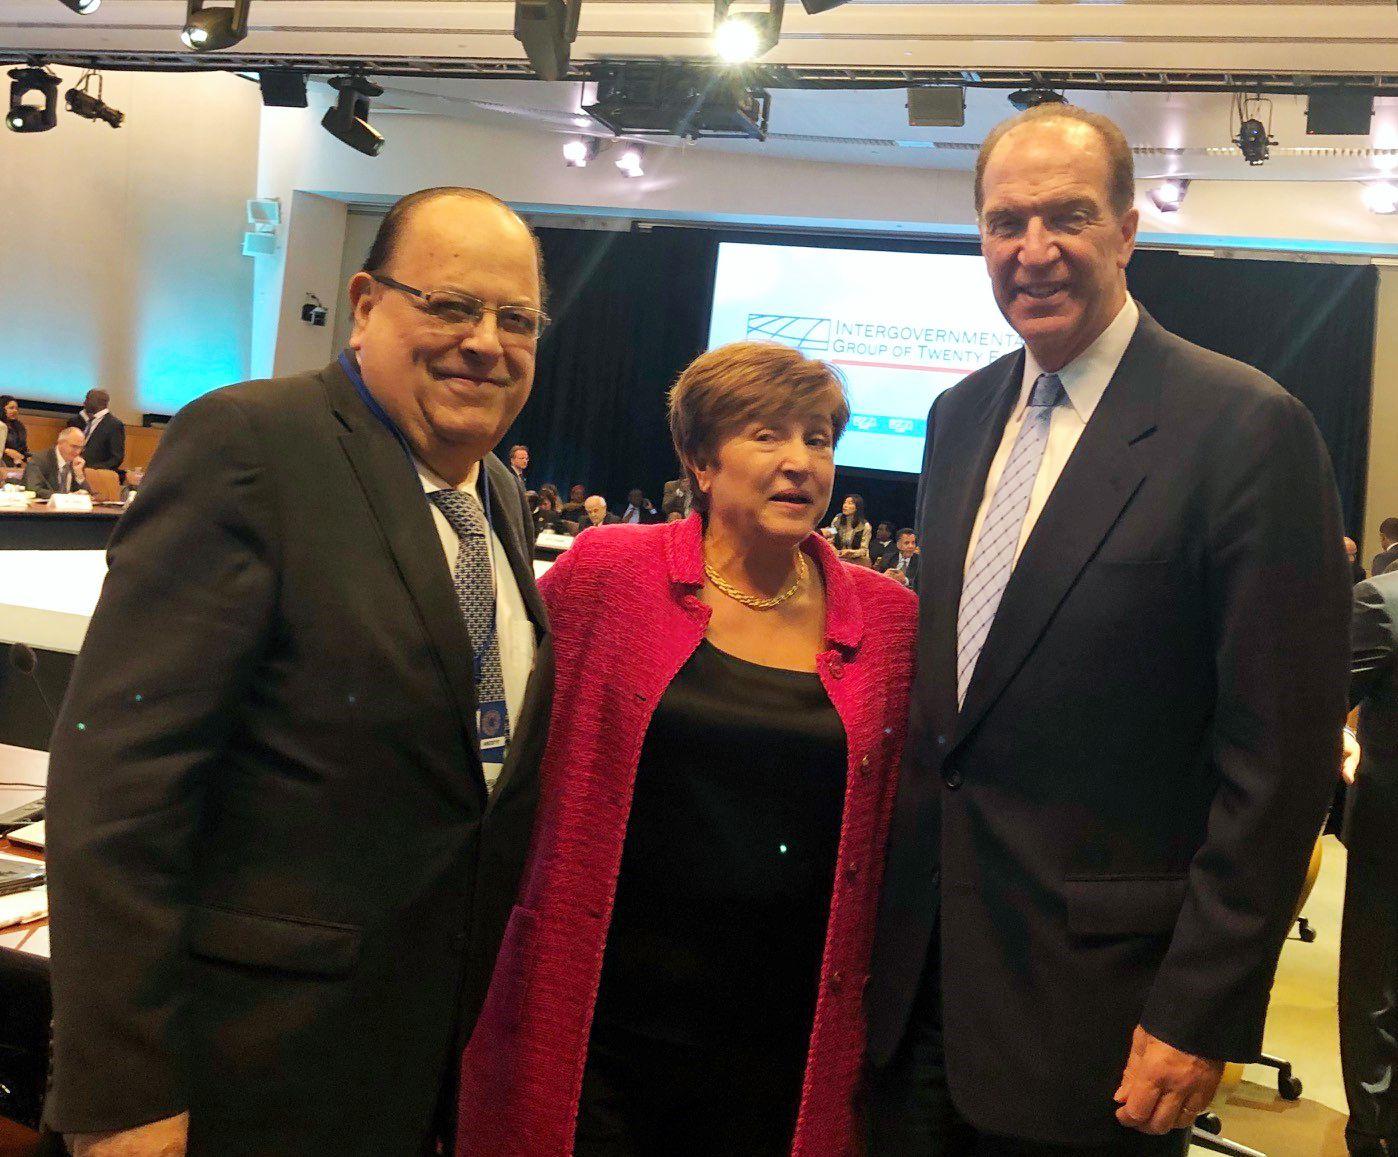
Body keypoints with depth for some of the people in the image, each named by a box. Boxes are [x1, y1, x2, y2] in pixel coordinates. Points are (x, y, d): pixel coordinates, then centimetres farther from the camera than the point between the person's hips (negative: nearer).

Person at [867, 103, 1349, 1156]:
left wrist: (1205, 1012, -14)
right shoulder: (959, 416, 7)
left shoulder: (1248, 428, -13)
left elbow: (1282, 753, -14)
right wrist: (885, 890, 12)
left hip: (1093, 991, -5)